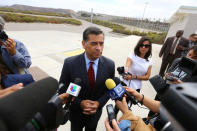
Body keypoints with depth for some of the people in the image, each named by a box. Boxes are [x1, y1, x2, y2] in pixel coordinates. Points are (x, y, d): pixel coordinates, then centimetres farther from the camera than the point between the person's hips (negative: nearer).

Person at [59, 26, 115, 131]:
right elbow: (62, 90, -13)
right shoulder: (70, 63, -24)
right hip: (76, 113, -1)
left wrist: (98, 103, -19)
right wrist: (80, 103, -23)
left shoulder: (109, 65, -18)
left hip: (95, 113, 2)